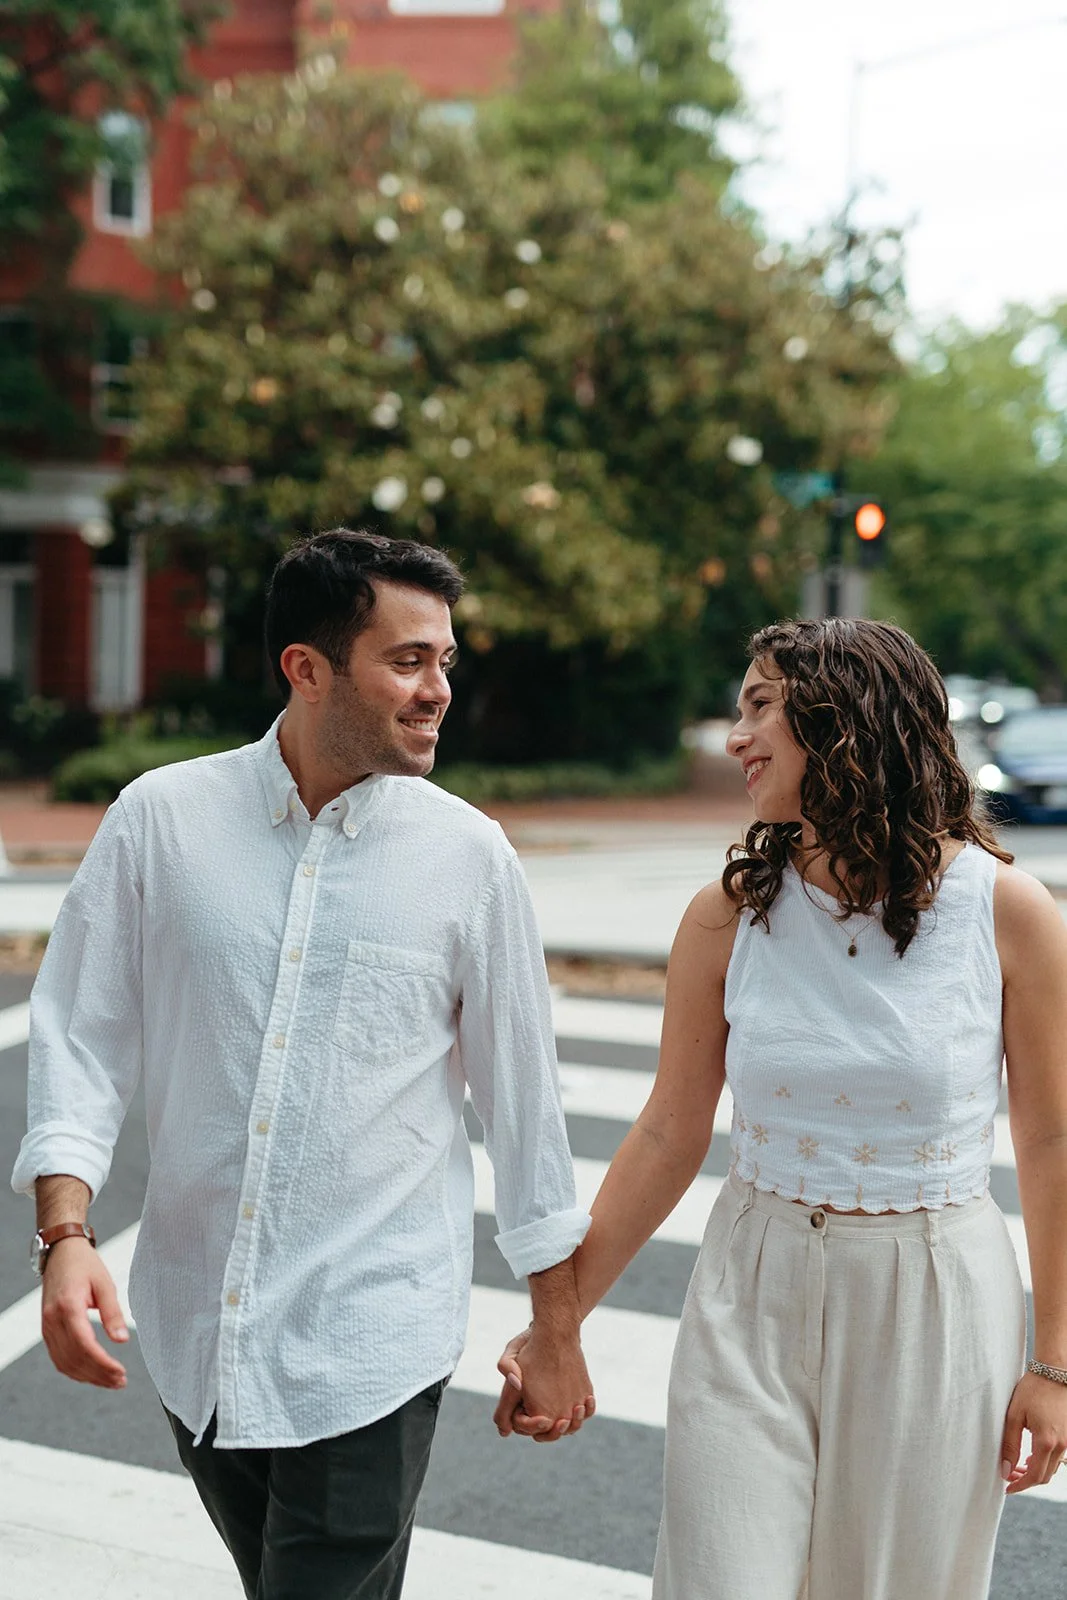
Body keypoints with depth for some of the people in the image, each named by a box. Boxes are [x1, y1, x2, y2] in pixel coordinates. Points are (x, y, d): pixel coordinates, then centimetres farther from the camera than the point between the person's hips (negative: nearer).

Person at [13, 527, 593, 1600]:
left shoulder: (468, 855, -6)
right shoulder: (161, 818, -4)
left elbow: (522, 1096, 2)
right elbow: (78, 1038, 1)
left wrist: (558, 1334, 7)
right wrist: (66, 1237, -13)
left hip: (371, 1343, -2)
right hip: (194, 1327, 2)